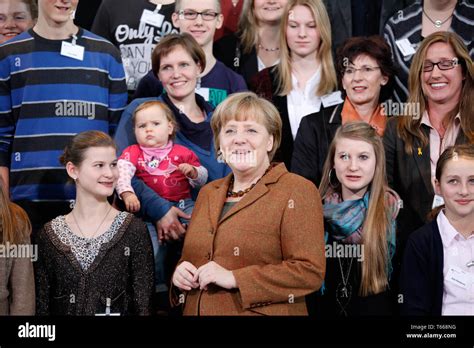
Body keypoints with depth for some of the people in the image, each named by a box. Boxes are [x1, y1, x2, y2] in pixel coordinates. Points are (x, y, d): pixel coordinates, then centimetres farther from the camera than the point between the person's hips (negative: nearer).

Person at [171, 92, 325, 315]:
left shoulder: (297, 192, -9)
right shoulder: (207, 193, 10)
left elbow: (310, 271, -17)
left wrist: (235, 278, -21)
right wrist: (180, 273, -4)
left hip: (262, 312, -5)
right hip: (197, 309, 5)